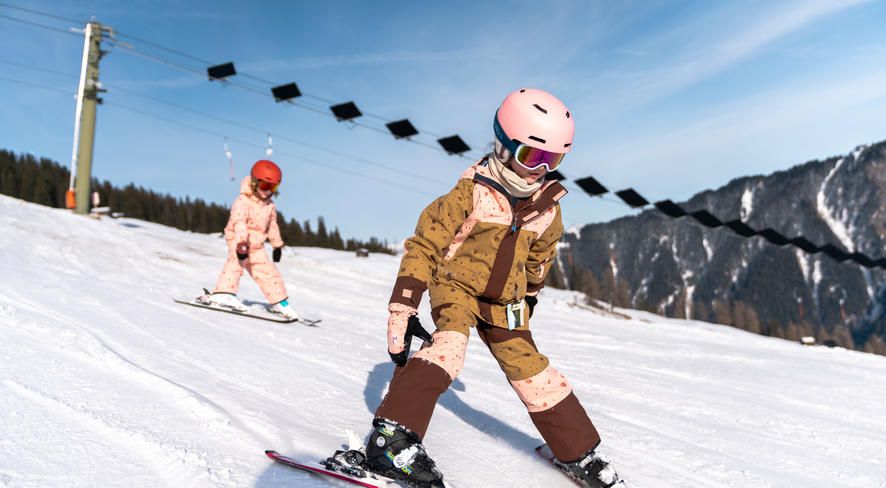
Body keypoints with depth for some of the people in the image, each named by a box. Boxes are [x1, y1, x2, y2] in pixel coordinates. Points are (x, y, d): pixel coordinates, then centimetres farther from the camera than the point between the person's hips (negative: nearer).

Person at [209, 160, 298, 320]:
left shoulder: (269, 205, 6)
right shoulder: (243, 202, -17)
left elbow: (272, 225, 19)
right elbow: (238, 222, -29)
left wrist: (277, 244, 22)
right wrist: (241, 243, -41)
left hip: (256, 245, 6)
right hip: (238, 241, -6)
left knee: (268, 272, 8)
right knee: (236, 261, -32)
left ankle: (280, 302, 18)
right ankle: (223, 294, -38)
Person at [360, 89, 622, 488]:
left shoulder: (546, 207, 0)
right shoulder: (469, 195, -18)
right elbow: (422, 248, -17)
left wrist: (530, 295, 30)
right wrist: (403, 311, -22)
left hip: (504, 304, 5)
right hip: (456, 287, -4)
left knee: (532, 372, 2)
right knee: (448, 346, -31)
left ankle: (578, 453, 19)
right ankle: (392, 436, -31)